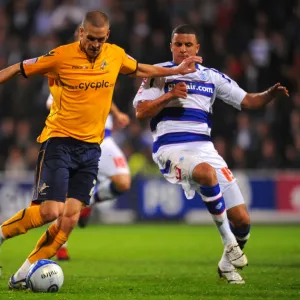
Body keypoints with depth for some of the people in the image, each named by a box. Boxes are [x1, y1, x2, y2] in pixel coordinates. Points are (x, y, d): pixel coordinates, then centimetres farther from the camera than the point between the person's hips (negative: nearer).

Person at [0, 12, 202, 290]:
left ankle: (24, 275, 5)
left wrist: (177, 70, 27)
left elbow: (141, 69, 26)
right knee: (50, 210, -18)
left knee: (70, 218, -4)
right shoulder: (61, 56, -10)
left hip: (90, 148, 5)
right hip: (58, 142, -5)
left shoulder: (116, 55, 4)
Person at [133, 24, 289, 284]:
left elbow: (247, 101, 13)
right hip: (170, 147, -4)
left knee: (241, 219, -2)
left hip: (204, 147, 4)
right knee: (207, 172, -40)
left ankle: (228, 263, 26)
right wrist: (168, 96, -13)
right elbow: (140, 112, -1)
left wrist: (271, 94, -6)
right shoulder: (159, 73, 7)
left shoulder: (212, 77, 15)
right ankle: (229, 242, -26)